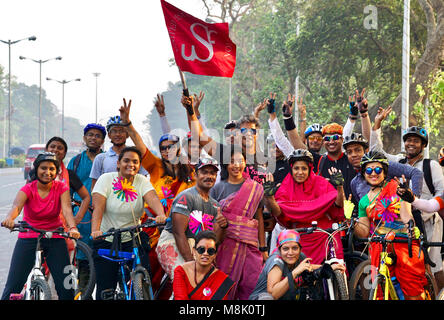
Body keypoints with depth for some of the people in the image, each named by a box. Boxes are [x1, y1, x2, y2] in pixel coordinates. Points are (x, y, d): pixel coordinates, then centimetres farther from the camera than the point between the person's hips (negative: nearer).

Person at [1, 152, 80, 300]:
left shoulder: (61, 188, -4)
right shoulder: (28, 189, -8)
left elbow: (67, 209, -21)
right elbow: (17, 206, -28)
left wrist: (72, 228, -43)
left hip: (55, 239, 1)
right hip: (28, 239, -1)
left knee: (65, 287, -7)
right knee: (13, 285, -8)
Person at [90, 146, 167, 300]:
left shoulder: (142, 181, 0)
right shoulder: (106, 179, -6)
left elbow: (152, 198, -19)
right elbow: (98, 207, -18)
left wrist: (161, 214, -42)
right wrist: (95, 230, -36)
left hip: (134, 240, 2)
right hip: (107, 241, -2)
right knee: (105, 289, -3)